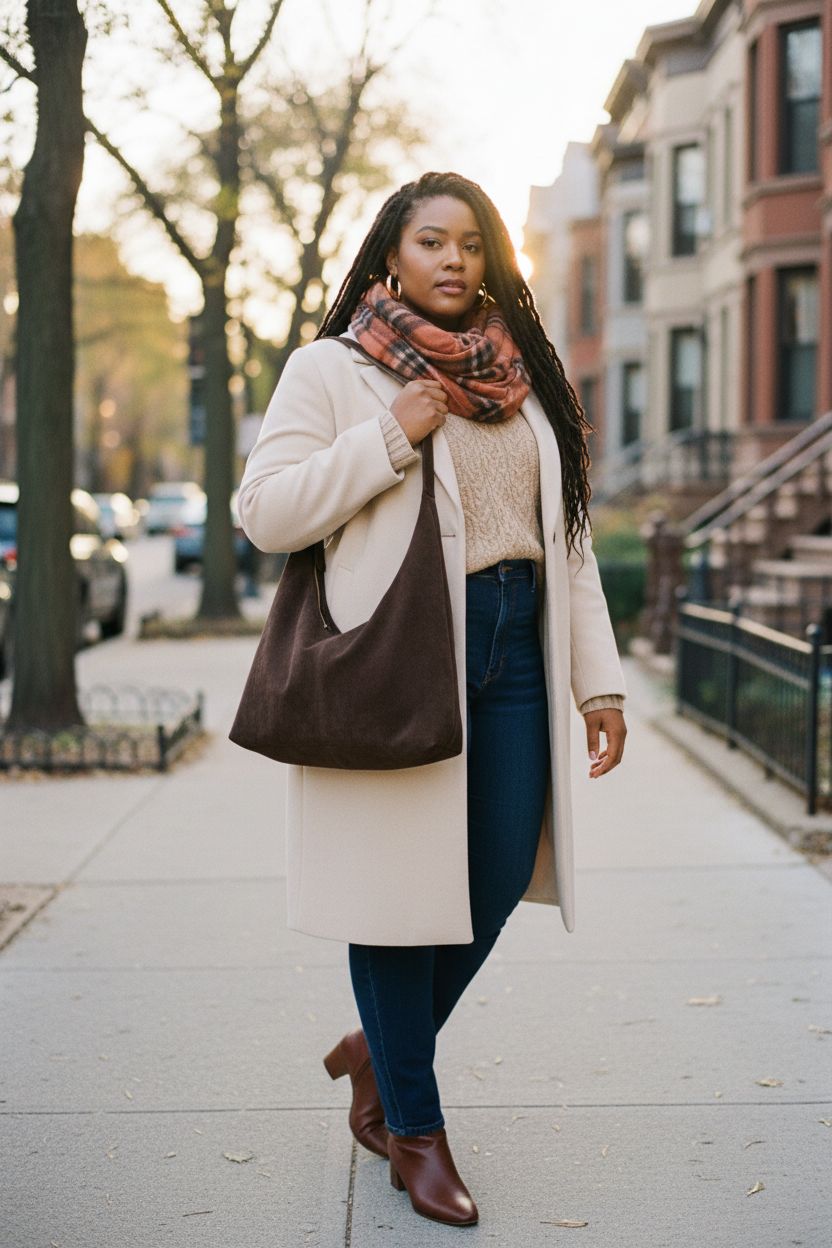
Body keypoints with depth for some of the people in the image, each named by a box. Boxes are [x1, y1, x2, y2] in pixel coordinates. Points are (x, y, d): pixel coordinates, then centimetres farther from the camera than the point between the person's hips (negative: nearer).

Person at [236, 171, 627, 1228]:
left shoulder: (524, 377, 16)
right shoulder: (330, 369, 2)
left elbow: (565, 536, 15)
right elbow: (264, 512, -7)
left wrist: (598, 677, 9)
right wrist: (389, 437, -13)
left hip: (510, 654, 5)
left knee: (497, 882, 5)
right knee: (401, 883, 1)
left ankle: (381, 1049, 32)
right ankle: (413, 1129, 17)